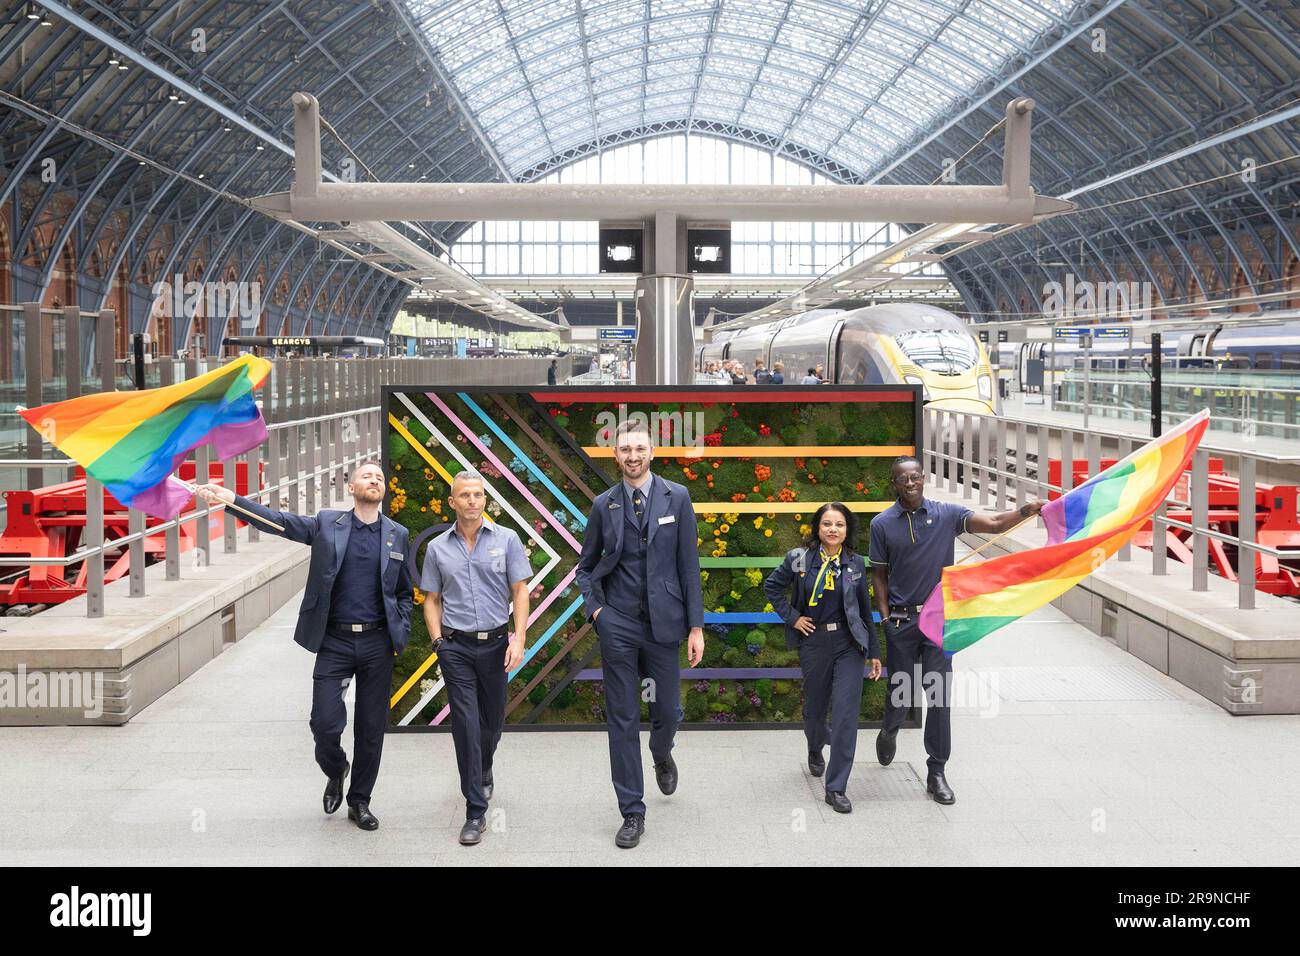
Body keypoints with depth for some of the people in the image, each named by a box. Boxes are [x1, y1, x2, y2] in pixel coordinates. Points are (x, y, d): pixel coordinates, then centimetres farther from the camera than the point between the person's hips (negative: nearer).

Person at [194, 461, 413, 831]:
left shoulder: (397, 534, 6)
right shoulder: (327, 524, 2)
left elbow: (405, 592, 13)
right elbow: (278, 521, -8)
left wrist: (400, 634, 2)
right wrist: (232, 499, -21)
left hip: (377, 643, 1)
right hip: (334, 641, -1)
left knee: (371, 728, 6)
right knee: (325, 724, -6)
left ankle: (359, 801, 23)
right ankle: (335, 772, 27)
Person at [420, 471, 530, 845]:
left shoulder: (506, 539, 1)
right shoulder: (437, 548, 4)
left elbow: (520, 592, 0)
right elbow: (432, 600, 11)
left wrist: (519, 640, -9)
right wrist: (437, 639, -3)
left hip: (495, 642, 1)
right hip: (456, 646, 0)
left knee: (492, 721, 14)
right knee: (465, 724, -6)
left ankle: (483, 772, 46)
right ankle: (476, 811, -2)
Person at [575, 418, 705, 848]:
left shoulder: (677, 497, 0)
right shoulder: (604, 504, 4)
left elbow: (689, 564, 0)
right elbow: (586, 565, 14)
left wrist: (696, 625, -3)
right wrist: (595, 608, 0)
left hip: (663, 623, 0)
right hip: (618, 626, 0)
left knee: (668, 711, 10)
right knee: (622, 720, 2)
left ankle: (662, 755, 46)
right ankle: (632, 812, 11)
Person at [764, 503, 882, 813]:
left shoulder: (856, 563, 1)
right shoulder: (800, 558, -3)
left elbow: (865, 609, 8)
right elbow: (772, 586, 10)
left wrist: (874, 652, 10)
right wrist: (791, 616, 0)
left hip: (848, 643, 0)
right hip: (813, 642, 0)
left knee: (845, 714, -11)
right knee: (814, 707, 16)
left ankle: (836, 788, -7)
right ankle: (815, 750, 51)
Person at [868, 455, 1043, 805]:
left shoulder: (947, 514, -1)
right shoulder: (882, 524, 0)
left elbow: (994, 525, -9)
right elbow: (879, 575, 6)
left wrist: (1025, 511, -28)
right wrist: (885, 617, -4)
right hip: (901, 620, 0)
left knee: (939, 696, -1)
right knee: (901, 691, 8)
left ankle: (936, 773, 7)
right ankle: (889, 733, 43)